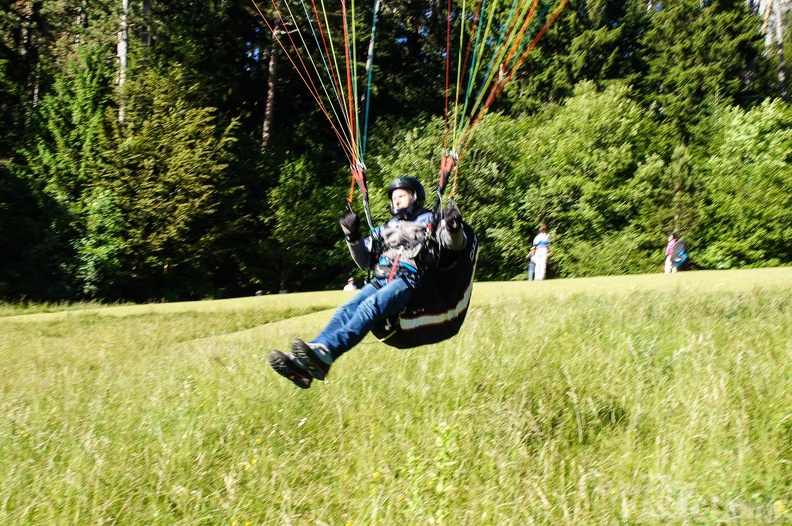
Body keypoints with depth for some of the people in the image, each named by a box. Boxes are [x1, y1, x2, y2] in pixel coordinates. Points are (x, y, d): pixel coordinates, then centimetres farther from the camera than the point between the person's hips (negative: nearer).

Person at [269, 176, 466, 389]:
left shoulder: (428, 221, 17)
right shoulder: (386, 229, 32)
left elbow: (455, 243, 2)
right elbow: (366, 262, 30)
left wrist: (454, 227, -21)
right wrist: (353, 238, 14)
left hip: (408, 281, -5)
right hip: (380, 280, 5)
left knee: (370, 306, -34)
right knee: (347, 309, -23)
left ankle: (324, 353, -58)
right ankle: (303, 363, -43)